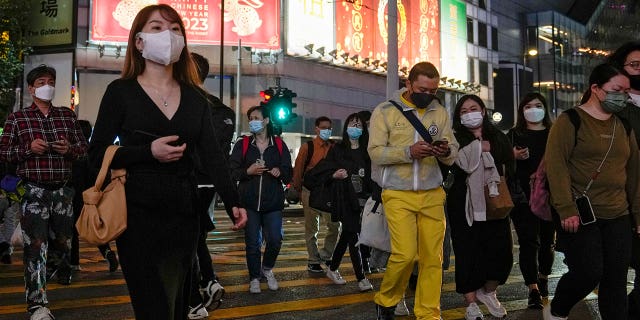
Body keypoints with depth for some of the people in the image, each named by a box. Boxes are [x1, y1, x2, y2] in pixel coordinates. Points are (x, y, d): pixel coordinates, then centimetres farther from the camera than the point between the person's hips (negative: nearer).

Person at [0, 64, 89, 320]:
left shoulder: (67, 115, 10)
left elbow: (83, 147, 13)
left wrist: (70, 149, -9)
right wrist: (28, 148, -15)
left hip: (63, 190, 3)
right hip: (34, 191, -3)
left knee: (63, 239, 16)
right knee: (35, 245, -8)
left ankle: (62, 270, 50)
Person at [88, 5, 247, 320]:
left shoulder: (195, 97, 9)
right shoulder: (121, 91, -1)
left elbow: (211, 154, 1)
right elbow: (97, 154, -3)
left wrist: (233, 201, -12)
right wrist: (149, 152, -18)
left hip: (184, 212, 4)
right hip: (139, 212, -4)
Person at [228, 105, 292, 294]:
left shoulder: (279, 145, 7)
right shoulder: (242, 145, 4)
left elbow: (288, 173, 7)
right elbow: (232, 171, 1)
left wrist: (280, 172, -14)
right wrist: (248, 171, -16)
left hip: (273, 202, 1)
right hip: (249, 202, -1)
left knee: (275, 240, -1)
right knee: (252, 243, 3)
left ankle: (267, 269, 27)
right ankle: (254, 278, 20)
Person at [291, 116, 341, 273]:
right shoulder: (307, 147, -4)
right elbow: (298, 168, 0)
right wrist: (298, 188, 5)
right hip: (310, 191, -3)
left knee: (335, 225, 1)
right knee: (312, 229, 6)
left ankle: (325, 255, 20)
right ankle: (313, 261, 16)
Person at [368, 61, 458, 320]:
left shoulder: (440, 113, 10)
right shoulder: (385, 111, 0)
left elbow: (453, 153, 6)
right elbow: (376, 151, -8)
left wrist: (446, 152, -17)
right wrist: (409, 152, -22)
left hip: (432, 194, 4)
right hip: (398, 194, -3)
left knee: (433, 258, 2)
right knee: (405, 254, -11)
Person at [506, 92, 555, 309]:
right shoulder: (514, 135, 7)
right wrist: (515, 157, -14)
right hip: (524, 196, -2)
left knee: (547, 240, 11)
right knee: (529, 241, -7)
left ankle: (543, 280, 32)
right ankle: (533, 289, -4)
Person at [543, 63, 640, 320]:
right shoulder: (570, 121, -5)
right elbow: (556, 166, -13)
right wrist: (567, 209, -19)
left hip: (618, 216, 6)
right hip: (580, 215, -6)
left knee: (616, 279, 4)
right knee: (588, 273, -8)